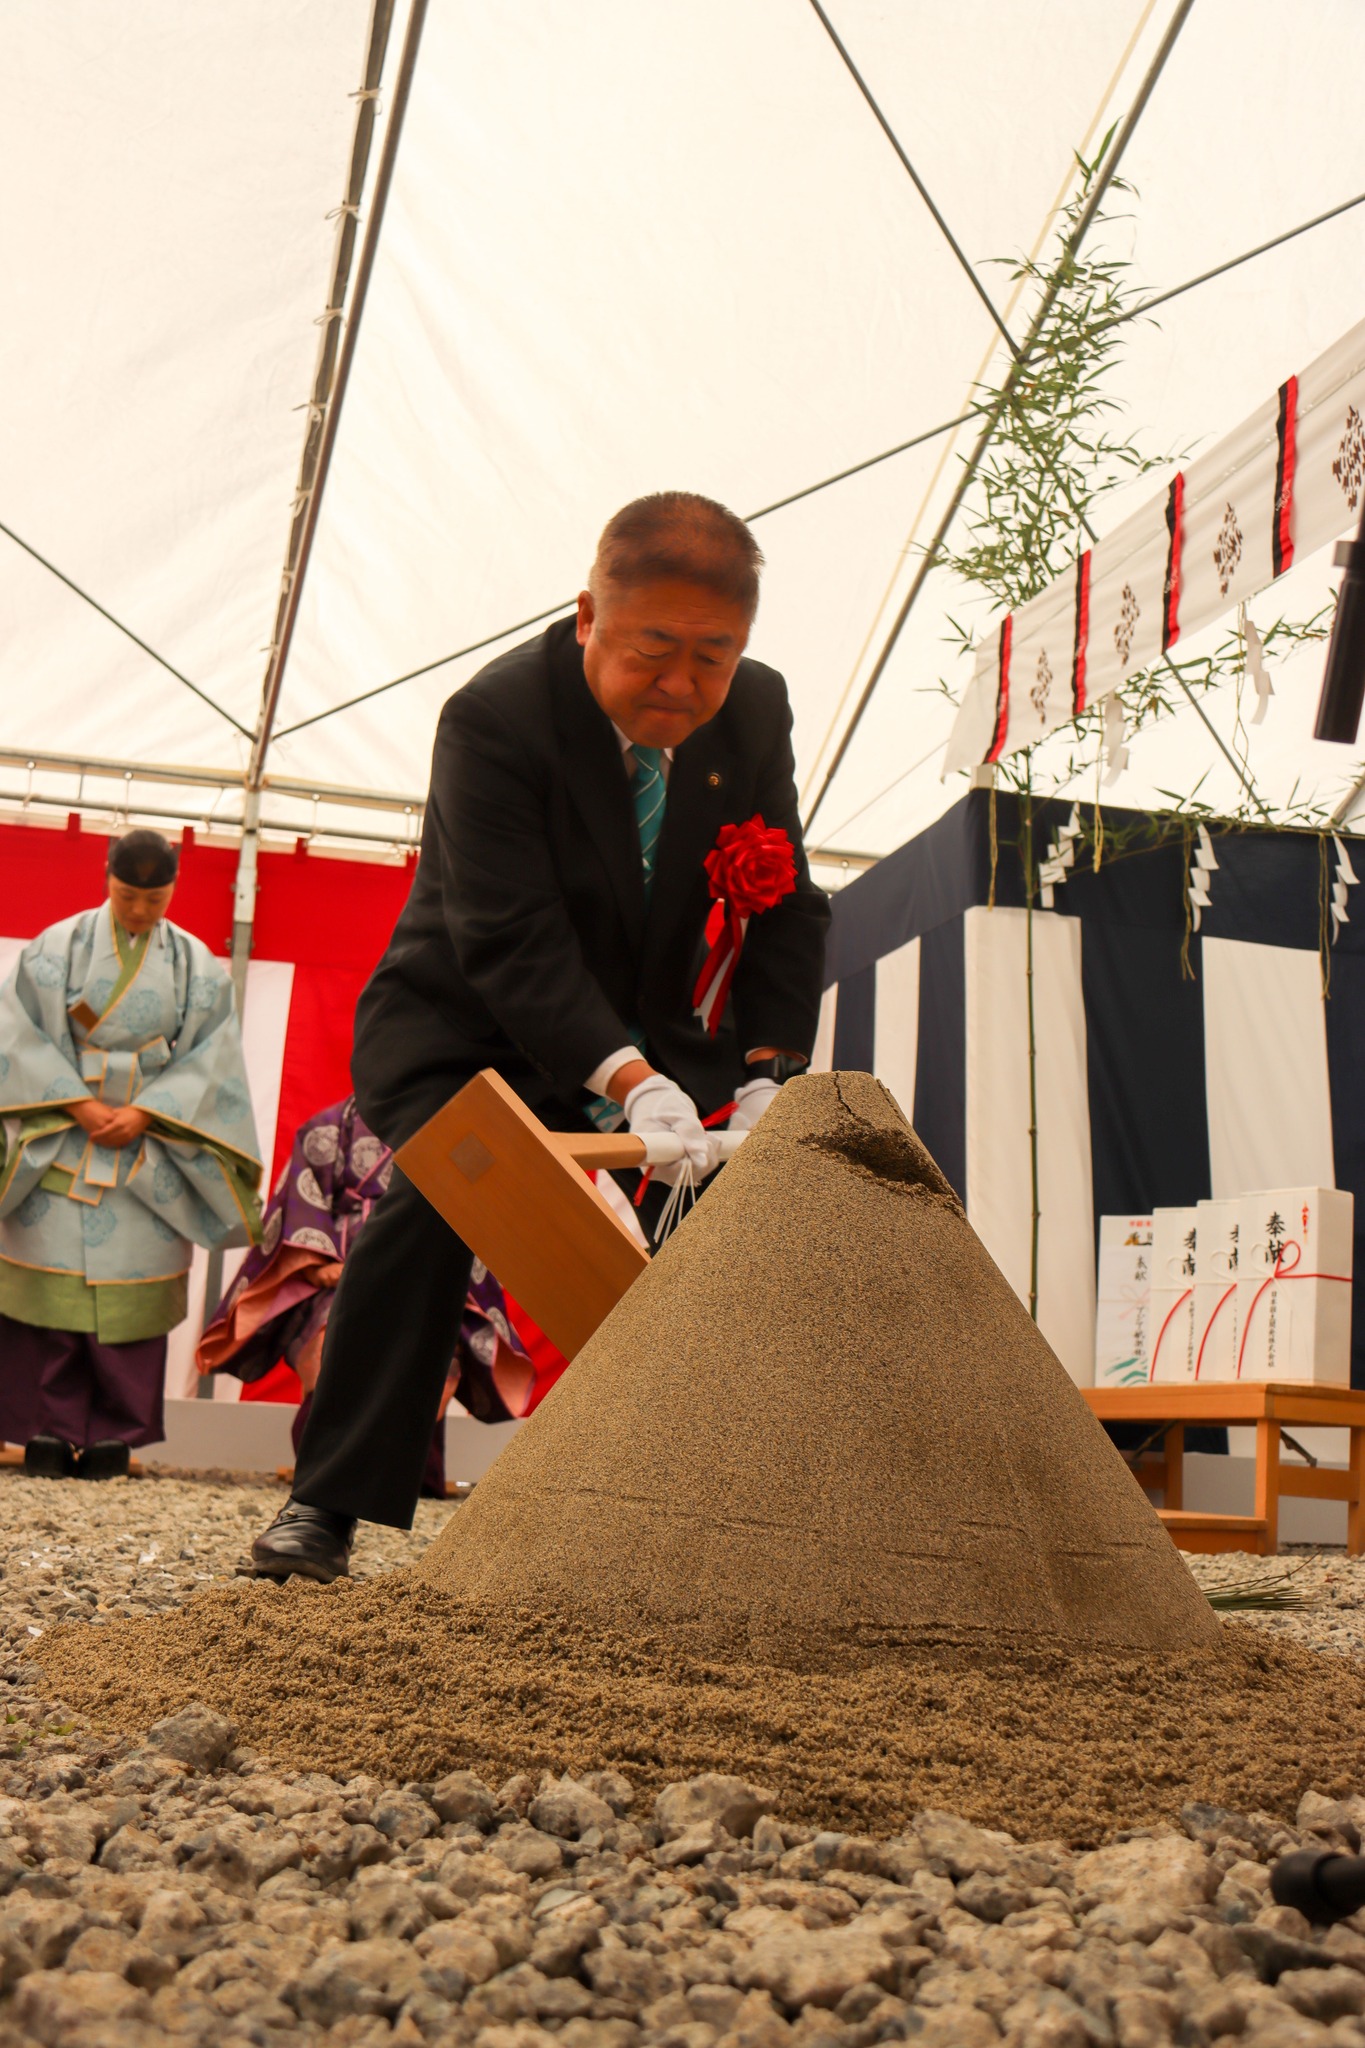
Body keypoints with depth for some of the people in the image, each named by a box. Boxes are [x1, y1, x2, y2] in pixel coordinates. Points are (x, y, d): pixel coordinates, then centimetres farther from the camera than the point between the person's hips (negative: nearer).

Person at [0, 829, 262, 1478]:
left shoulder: (196, 966, 7)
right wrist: (79, 1104, -12)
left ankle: (114, 1435, 2)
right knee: (53, 1273, -4)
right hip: (57, 1143, 0)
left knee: (131, 1278, -4)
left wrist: (144, 1114, -10)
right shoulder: (57, 947, 4)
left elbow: (208, 1059, 2)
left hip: (149, 1152, 0)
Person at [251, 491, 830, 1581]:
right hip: (471, 1028, -5)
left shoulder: (757, 712, -9)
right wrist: (629, 1083, -45)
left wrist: (769, 1078, -20)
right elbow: (509, 939, -33)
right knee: (435, 1200, -28)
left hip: (649, 1031, 5)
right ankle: (326, 1506, -15)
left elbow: (786, 911, -6)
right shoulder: (496, 715, -26)